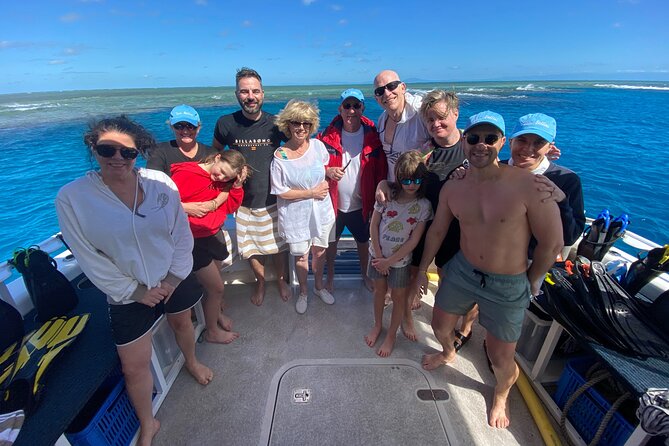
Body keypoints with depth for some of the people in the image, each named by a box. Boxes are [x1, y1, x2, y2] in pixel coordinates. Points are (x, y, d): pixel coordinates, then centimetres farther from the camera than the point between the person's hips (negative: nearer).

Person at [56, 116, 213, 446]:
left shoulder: (160, 183, -13)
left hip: (175, 280, 2)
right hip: (127, 295, -1)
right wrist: (135, 291, -11)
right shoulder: (71, 197, -15)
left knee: (182, 322, 27)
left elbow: (182, 234, -6)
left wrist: (174, 278, -9)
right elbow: (89, 259, -12)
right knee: (134, 367, 9)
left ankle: (191, 361, 60)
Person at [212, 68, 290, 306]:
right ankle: (260, 283, 41)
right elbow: (214, 154, 10)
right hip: (244, 201, 1)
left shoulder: (274, 123, -9)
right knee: (251, 247, 15)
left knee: (278, 246, 13)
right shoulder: (226, 123, -8)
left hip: (273, 199, 0)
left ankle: (282, 280, 39)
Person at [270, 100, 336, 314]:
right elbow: (281, 192, -13)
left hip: (320, 210, 3)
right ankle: (303, 292, 38)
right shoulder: (280, 156, -15)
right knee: (301, 256, 11)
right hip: (296, 215, -3)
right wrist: (311, 193, -15)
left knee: (319, 251, 17)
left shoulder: (317, 145, -6)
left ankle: (319, 286, 44)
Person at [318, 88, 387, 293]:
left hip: (361, 204, 0)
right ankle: (330, 276, 41)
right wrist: (327, 171, -21)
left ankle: (365, 274, 45)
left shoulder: (372, 136, -9)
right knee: (331, 241, 17)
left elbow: (381, 171, -5)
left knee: (363, 241, 19)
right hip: (333, 202, 0)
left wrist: (377, 202, -7)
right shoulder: (328, 135, -8)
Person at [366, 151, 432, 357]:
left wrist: (389, 261, -14)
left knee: (398, 297, 12)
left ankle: (391, 336, 34)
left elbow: (414, 240, -14)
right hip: (378, 254, 2)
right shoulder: (387, 195, -11)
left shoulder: (423, 206, -14)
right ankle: (377, 325, 42)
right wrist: (379, 256, -10)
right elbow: (373, 225, -6)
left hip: (400, 259, -1)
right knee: (379, 290, 18)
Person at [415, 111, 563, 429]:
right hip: (462, 270, 4)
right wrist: (422, 269, 12)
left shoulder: (528, 185, -22)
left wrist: (530, 283, -1)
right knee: (439, 325, 22)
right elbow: (437, 231, 5)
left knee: (501, 359, 11)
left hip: (509, 285, -3)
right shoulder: (453, 188, -7)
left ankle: (501, 396, 48)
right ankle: (448, 353, 60)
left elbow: (552, 244, -13)